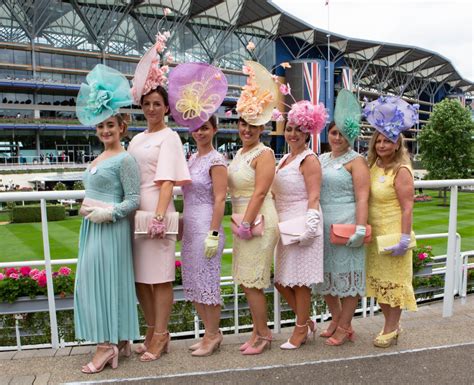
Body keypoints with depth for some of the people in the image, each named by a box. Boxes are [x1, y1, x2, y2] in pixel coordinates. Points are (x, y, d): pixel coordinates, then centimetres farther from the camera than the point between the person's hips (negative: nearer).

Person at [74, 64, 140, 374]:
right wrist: (87, 209, 10)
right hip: (92, 227, 9)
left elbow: (134, 200, -14)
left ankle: (108, 345, 9)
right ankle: (119, 340, 23)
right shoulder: (99, 158, 17)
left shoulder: (124, 159, -10)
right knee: (94, 281, 12)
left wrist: (108, 213, -19)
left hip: (111, 229, -9)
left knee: (107, 281, -4)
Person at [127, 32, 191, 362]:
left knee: (160, 276, 0)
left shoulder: (168, 137, -2)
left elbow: (167, 181, -13)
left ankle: (160, 335, 14)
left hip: (156, 209, -7)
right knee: (139, 276, 12)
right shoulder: (137, 139, 18)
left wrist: (159, 215, -22)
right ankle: (154, 332, 26)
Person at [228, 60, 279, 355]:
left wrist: (247, 223, -20)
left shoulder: (263, 154, -10)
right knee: (246, 281, 14)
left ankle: (263, 335, 16)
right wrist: (241, 222, 12)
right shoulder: (240, 153, 15)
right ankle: (261, 331, 28)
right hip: (243, 219, 9)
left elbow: (260, 192, -18)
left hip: (258, 221, -9)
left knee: (252, 282, -2)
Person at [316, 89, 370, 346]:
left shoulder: (356, 161, -5)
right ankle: (336, 320, 33)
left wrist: (361, 228, -20)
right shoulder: (321, 159, 14)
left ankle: (344, 327, 19)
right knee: (326, 276, 15)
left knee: (348, 276, 4)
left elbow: (362, 197, -12)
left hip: (345, 227, -7)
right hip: (322, 227, 7)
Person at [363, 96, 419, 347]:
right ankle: (391, 324, 33)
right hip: (374, 235, 7)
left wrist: (404, 239, -19)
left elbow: (407, 208, -16)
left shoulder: (400, 171, -14)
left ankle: (390, 330, 22)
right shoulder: (373, 166, 7)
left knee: (393, 282, 6)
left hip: (392, 236, -7)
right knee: (379, 281, 15)